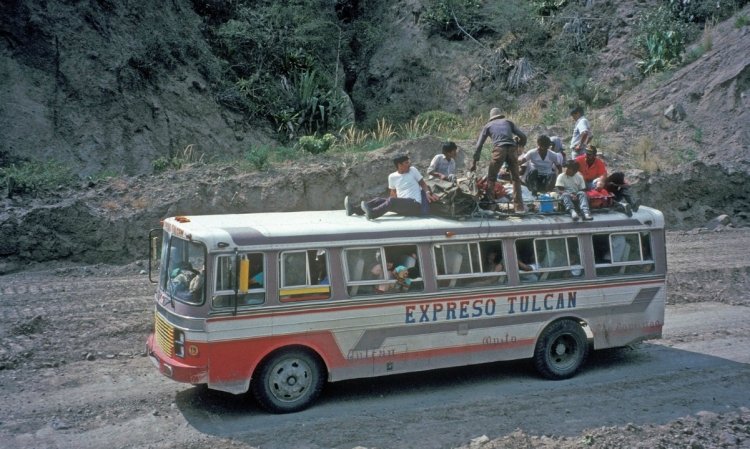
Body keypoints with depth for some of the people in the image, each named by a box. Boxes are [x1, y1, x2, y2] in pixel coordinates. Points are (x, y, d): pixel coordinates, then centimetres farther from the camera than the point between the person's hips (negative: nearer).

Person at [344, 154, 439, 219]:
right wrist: (394, 206, -2)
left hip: (415, 205, -5)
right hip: (401, 206, 5)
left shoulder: (413, 170, 2)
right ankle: (354, 209, -16)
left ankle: (372, 213, -52)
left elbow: (423, 183, 8)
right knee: (379, 200, -9)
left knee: (392, 201, -31)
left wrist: (428, 193, -11)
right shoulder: (392, 177, 8)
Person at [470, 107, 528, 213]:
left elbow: (479, 145, 19)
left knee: (491, 178, 11)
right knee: (516, 178, 10)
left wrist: (474, 162, 22)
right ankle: (519, 207, 5)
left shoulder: (488, 126, 23)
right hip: (512, 149, 2)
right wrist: (518, 146, 35)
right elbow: (523, 136, 17)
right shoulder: (508, 122, 26)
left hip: (499, 150, -2)